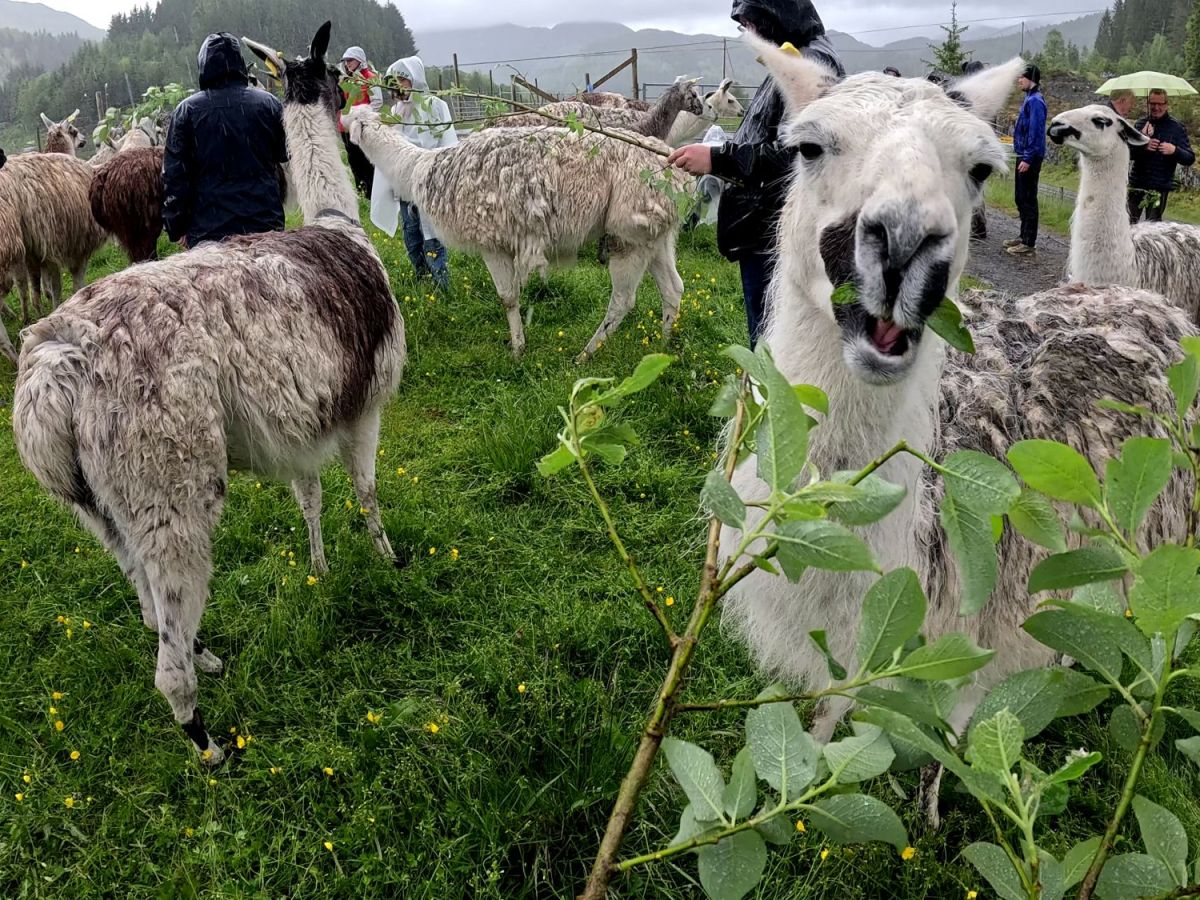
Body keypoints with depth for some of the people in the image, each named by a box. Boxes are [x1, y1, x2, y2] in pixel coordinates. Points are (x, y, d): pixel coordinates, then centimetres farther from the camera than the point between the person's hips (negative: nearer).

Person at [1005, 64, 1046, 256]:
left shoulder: (1035, 101, -16)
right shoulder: (1030, 99, 14)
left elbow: (1036, 131, -21)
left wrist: (1028, 158, -23)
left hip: (1029, 157, -10)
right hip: (1023, 155, 10)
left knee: (1028, 199, -5)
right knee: (1021, 197, 16)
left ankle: (1029, 242, -1)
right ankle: (1024, 236, 25)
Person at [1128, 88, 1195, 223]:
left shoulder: (1177, 127, 0)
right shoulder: (1141, 124, 6)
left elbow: (1190, 159, -1)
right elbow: (1127, 152, 2)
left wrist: (1175, 150, -21)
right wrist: (1142, 145, -18)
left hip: (1160, 187, -3)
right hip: (1136, 183, 3)